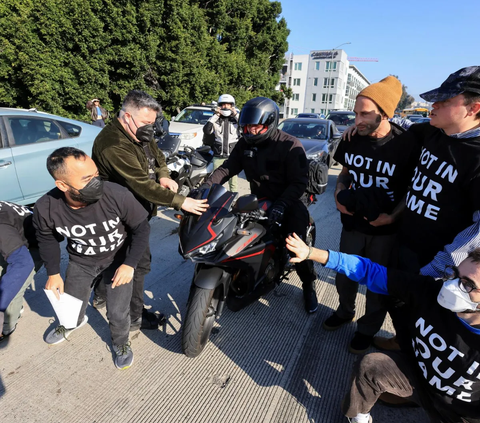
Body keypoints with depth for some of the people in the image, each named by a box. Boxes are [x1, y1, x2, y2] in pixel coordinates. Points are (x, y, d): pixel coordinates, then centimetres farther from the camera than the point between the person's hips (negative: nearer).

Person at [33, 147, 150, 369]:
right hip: (80, 261, 3)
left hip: (118, 257, -2)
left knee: (118, 312, -3)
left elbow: (141, 228, -18)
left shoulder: (117, 195, -35)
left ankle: (121, 343, 33)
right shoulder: (45, 209, -26)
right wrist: (53, 273, -1)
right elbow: (47, 239, -2)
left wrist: (130, 264, -23)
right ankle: (73, 323, 59)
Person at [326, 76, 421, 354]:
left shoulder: (408, 144, -17)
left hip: (386, 229, -3)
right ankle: (345, 312, 46)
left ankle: (368, 328, 38)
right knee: (345, 274, 18)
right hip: (353, 223, 4)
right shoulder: (352, 139, -5)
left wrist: (392, 217, -21)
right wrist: (339, 197, -9)